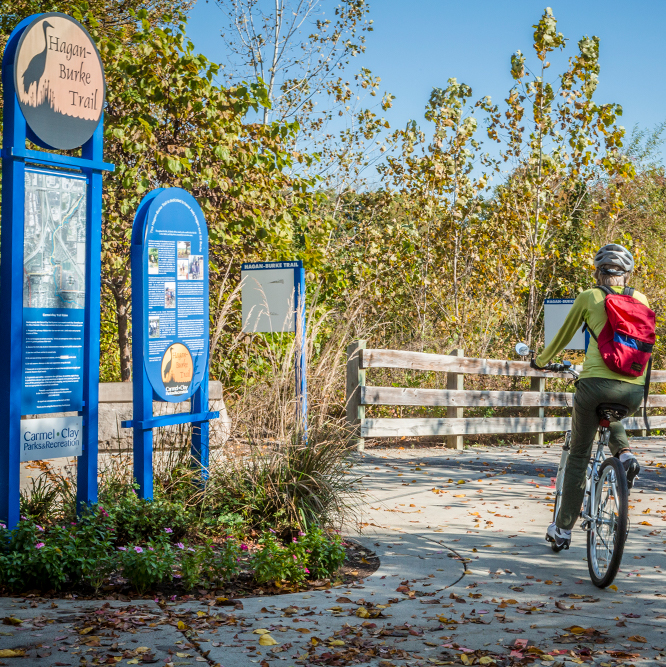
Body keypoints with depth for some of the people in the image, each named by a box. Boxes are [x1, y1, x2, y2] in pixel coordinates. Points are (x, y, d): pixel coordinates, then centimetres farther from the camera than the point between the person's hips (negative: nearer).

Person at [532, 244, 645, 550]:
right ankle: (624, 453, 7)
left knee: (578, 456, 12)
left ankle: (563, 530, 17)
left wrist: (540, 361, 36)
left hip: (596, 382, -3)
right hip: (634, 389, 3)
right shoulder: (639, 299, 14)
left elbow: (562, 337, 18)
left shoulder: (588, 297, 7)